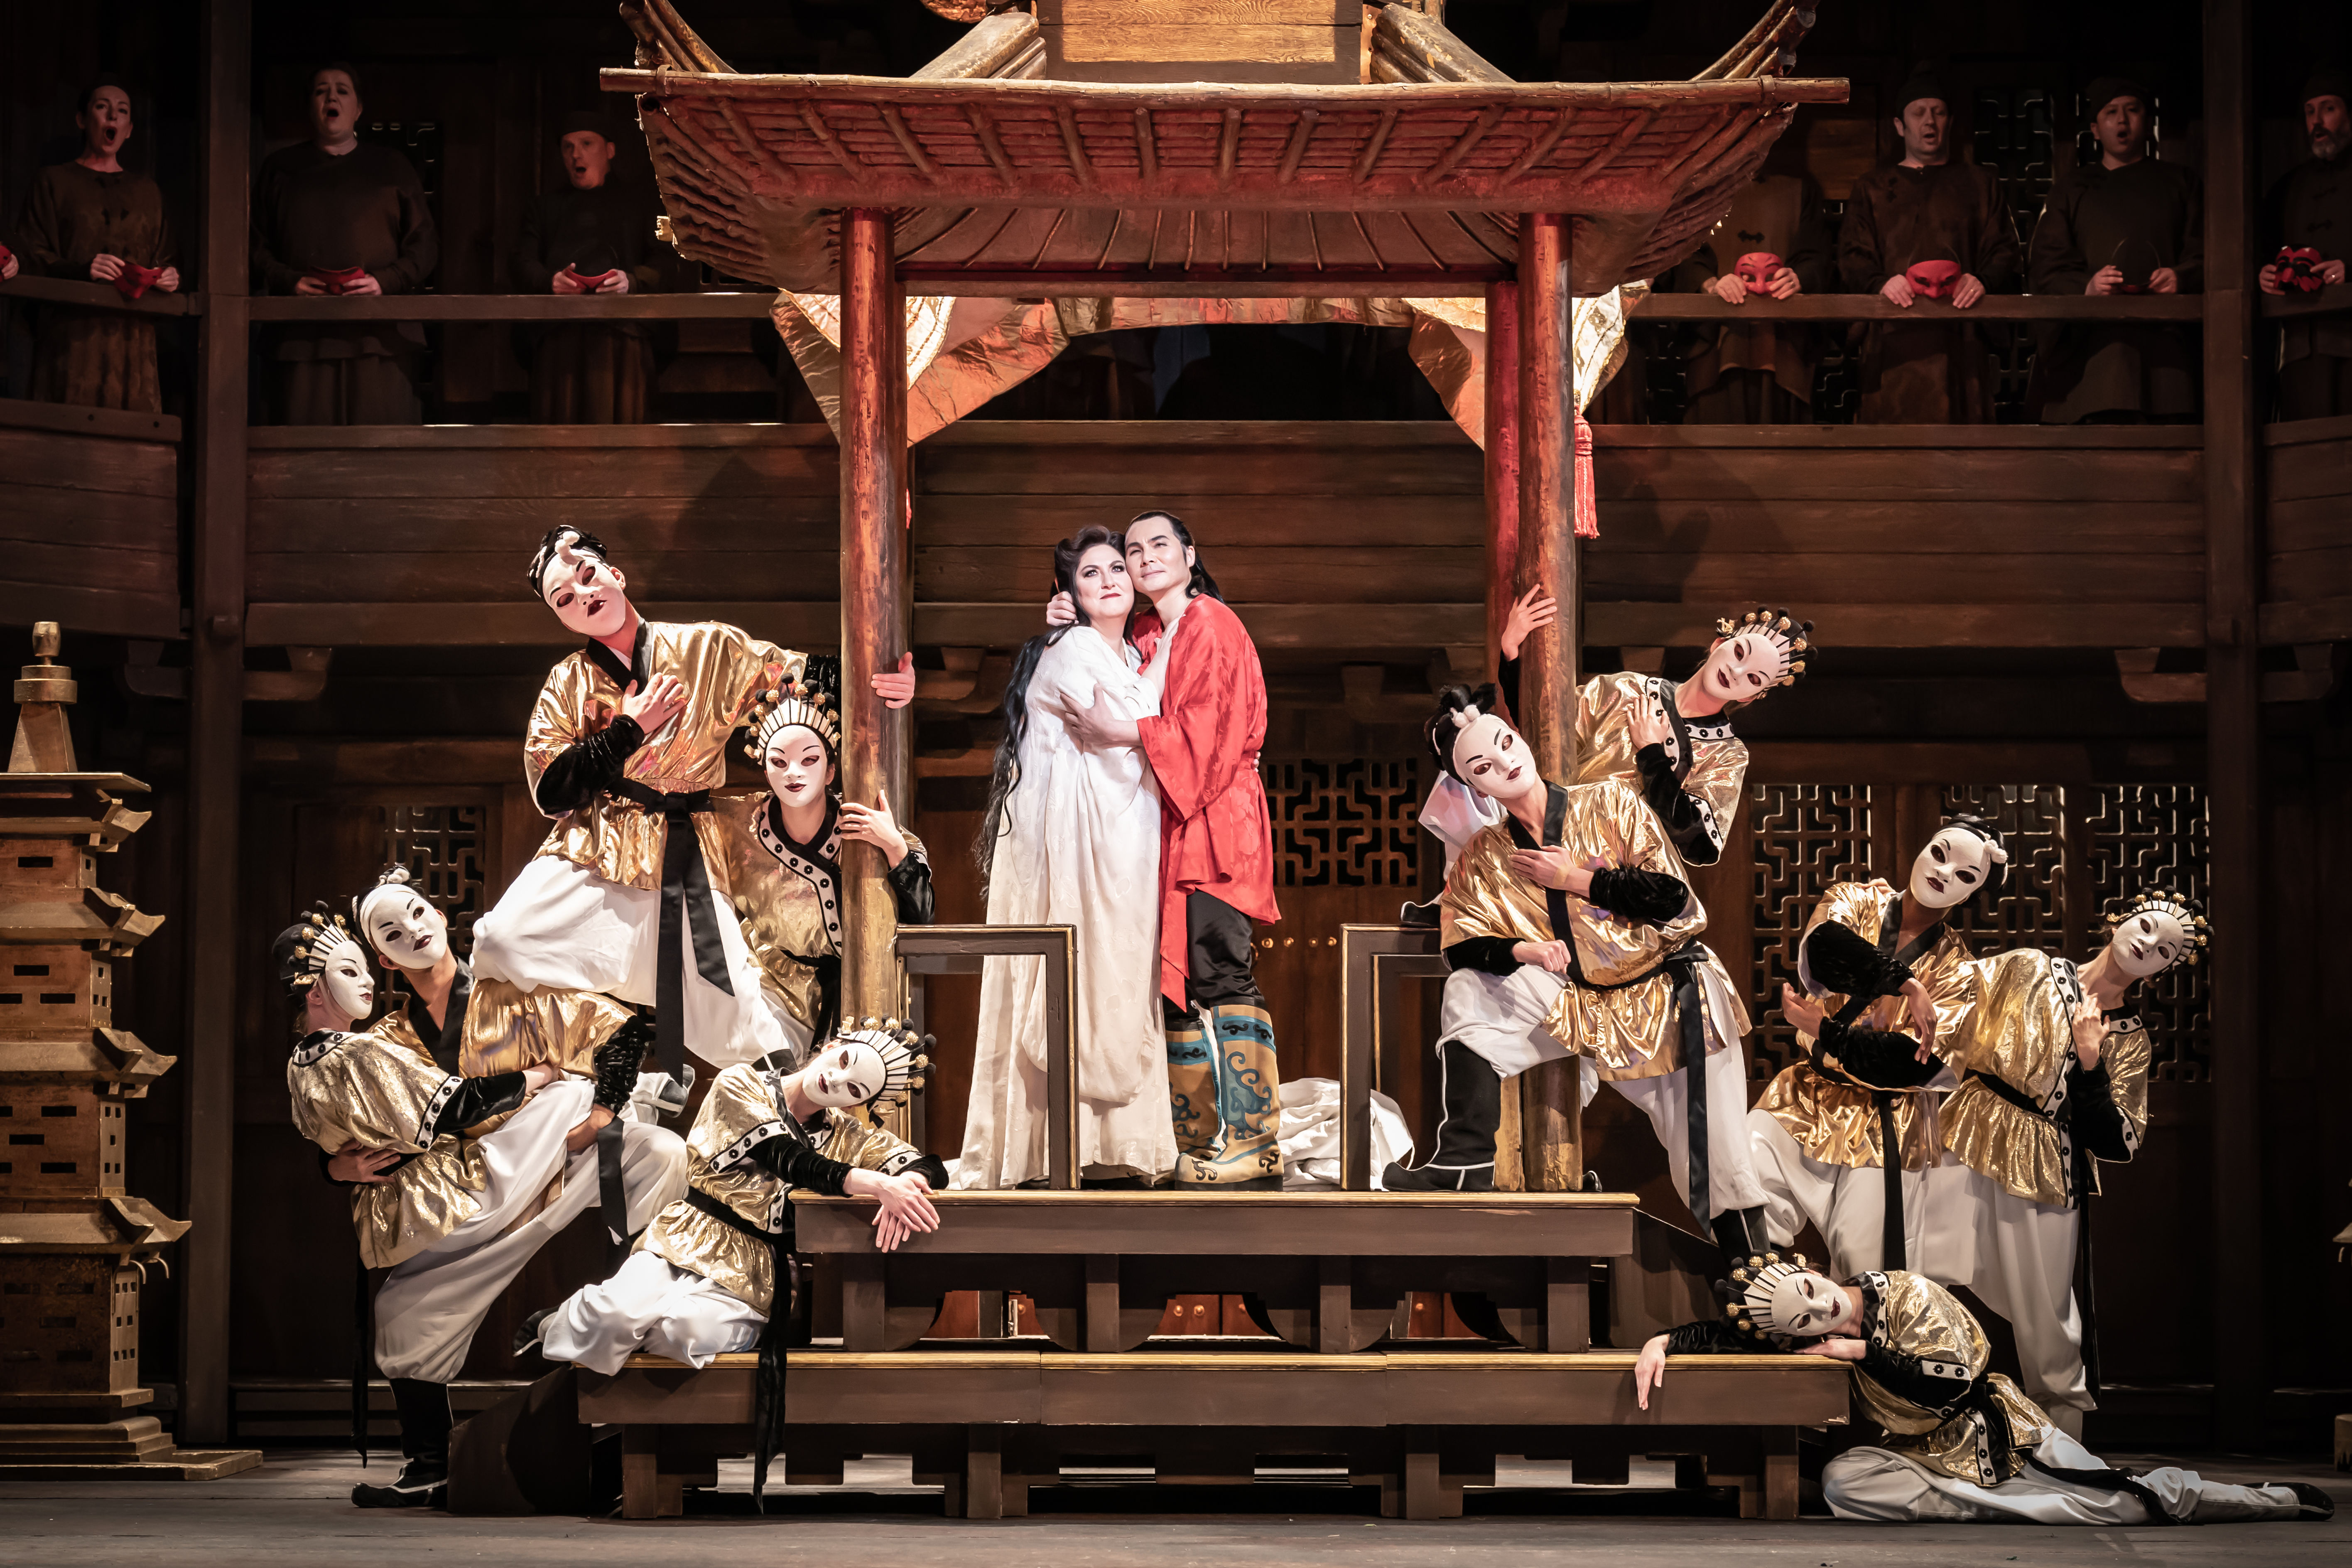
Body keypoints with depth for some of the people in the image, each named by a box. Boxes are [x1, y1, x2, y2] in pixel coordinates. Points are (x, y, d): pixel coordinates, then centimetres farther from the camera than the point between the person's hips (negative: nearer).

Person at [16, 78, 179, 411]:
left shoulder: (147, 192, 24)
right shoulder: (55, 182, 12)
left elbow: (166, 257, 22)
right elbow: (34, 257, 2)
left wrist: (170, 278, -2)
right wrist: (83, 269, -17)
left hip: (135, 340, 3)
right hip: (74, 337, -3)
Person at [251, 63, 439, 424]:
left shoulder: (392, 168, 18)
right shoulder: (279, 169, 19)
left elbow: (425, 245, 13)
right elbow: (256, 246, 14)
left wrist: (384, 282, -5)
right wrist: (290, 282, -6)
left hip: (382, 338, 0)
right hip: (304, 337, 0)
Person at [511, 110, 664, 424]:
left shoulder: (636, 208, 25)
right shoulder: (545, 208, 29)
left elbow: (661, 268, 12)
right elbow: (523, 266, 15)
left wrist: (632, 282, -10)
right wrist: (550, 281, -8)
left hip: (621, 330, -1)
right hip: (558, 333, 1)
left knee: (618, 420, -14)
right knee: (557, 423, -14)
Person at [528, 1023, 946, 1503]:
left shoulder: (848, 1135, 15)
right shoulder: (741, 1086, 2)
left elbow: (930, 1169, 8)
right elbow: (788, 1159, -12)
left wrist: (900, 1187, -19)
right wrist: (874, 1184, -28)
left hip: (746, 1281, 2)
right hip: (685, 1241, -2)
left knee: (687, 1328, -34)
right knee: (619, 1311, -34)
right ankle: (556, 1328, 1)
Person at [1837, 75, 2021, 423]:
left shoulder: (1980, 186, 21)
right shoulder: (1871, 189, 21)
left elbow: (2003, 252, 12)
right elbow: (1852, 257, 10)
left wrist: (1982, 281, -11)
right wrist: (1880, 283, -12)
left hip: (1960, 340, 0)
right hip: (1893, 339, 0)